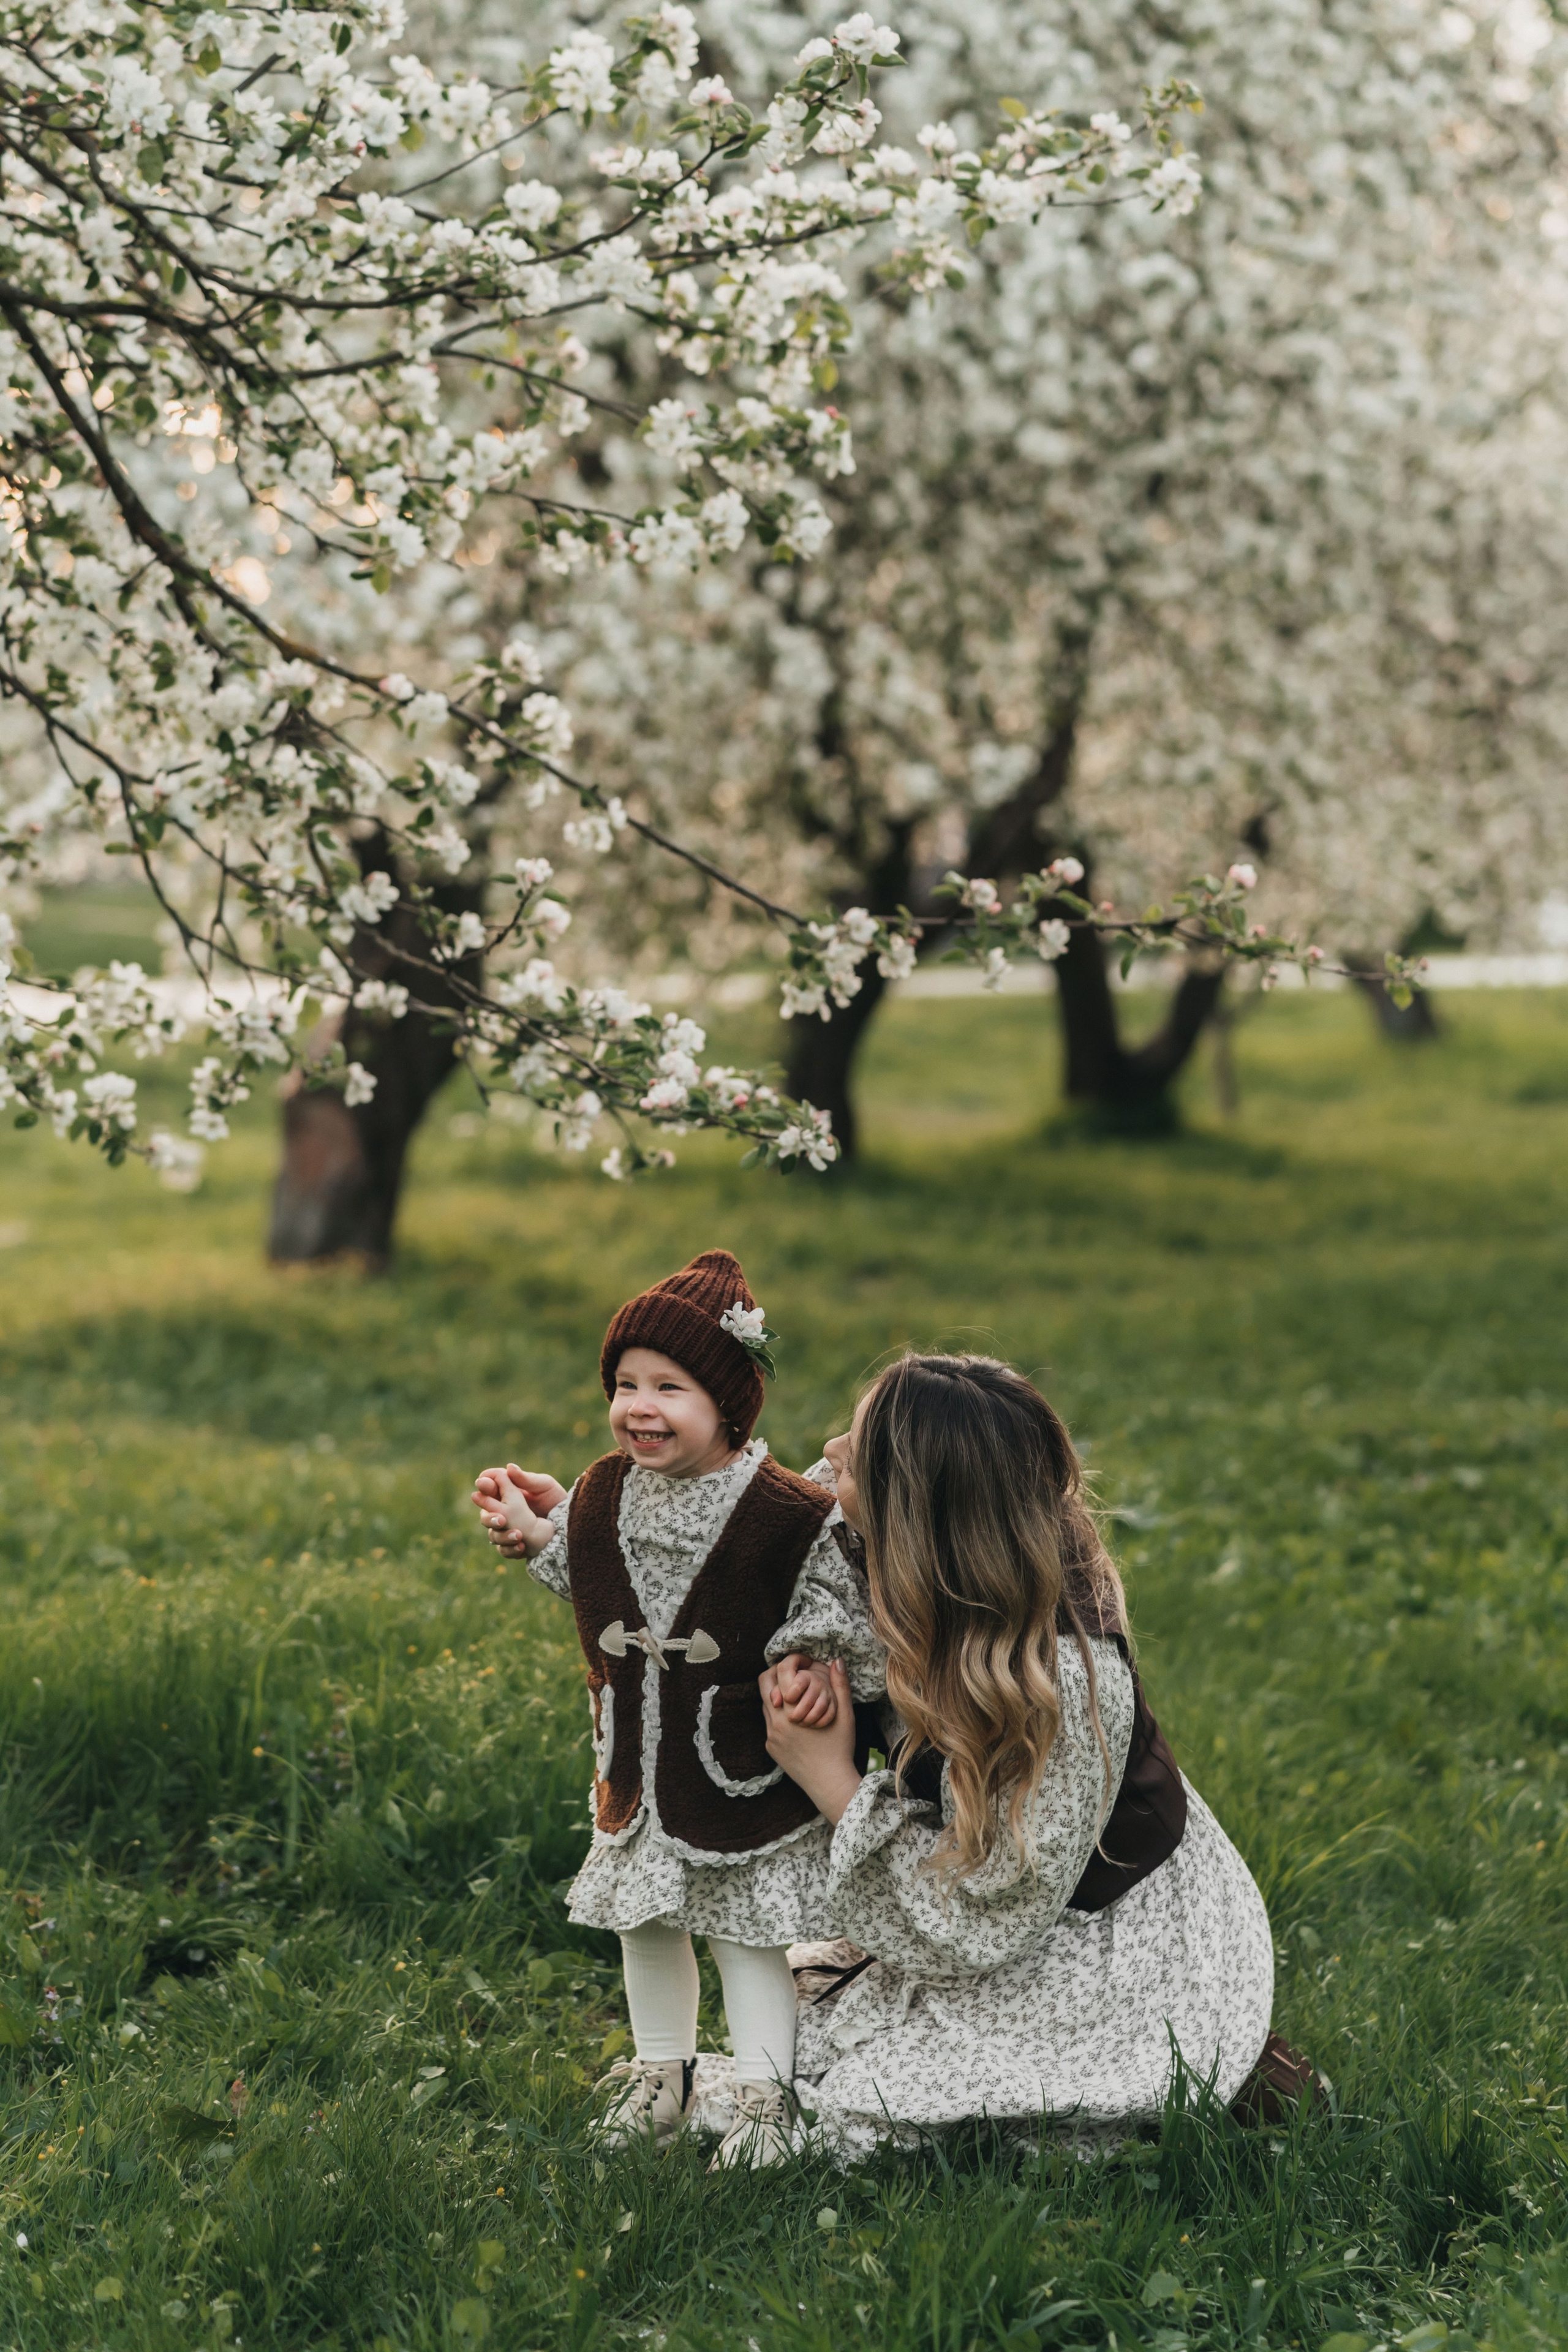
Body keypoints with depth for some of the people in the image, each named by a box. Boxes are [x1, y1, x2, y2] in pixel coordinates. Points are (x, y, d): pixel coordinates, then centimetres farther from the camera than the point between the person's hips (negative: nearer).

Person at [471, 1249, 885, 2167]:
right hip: (636, 1763, 6)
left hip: (742, 1771, -5)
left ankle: (765, 2097, 14)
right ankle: (661, 2072, 35)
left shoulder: (792, 1516, -19)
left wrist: (817, 1666, -25)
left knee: (750, 1932, 3)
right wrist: (538, 1534, 3)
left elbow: (837, 1618, -8)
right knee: (645, 1922, 18)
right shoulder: (606, 1494, -3)